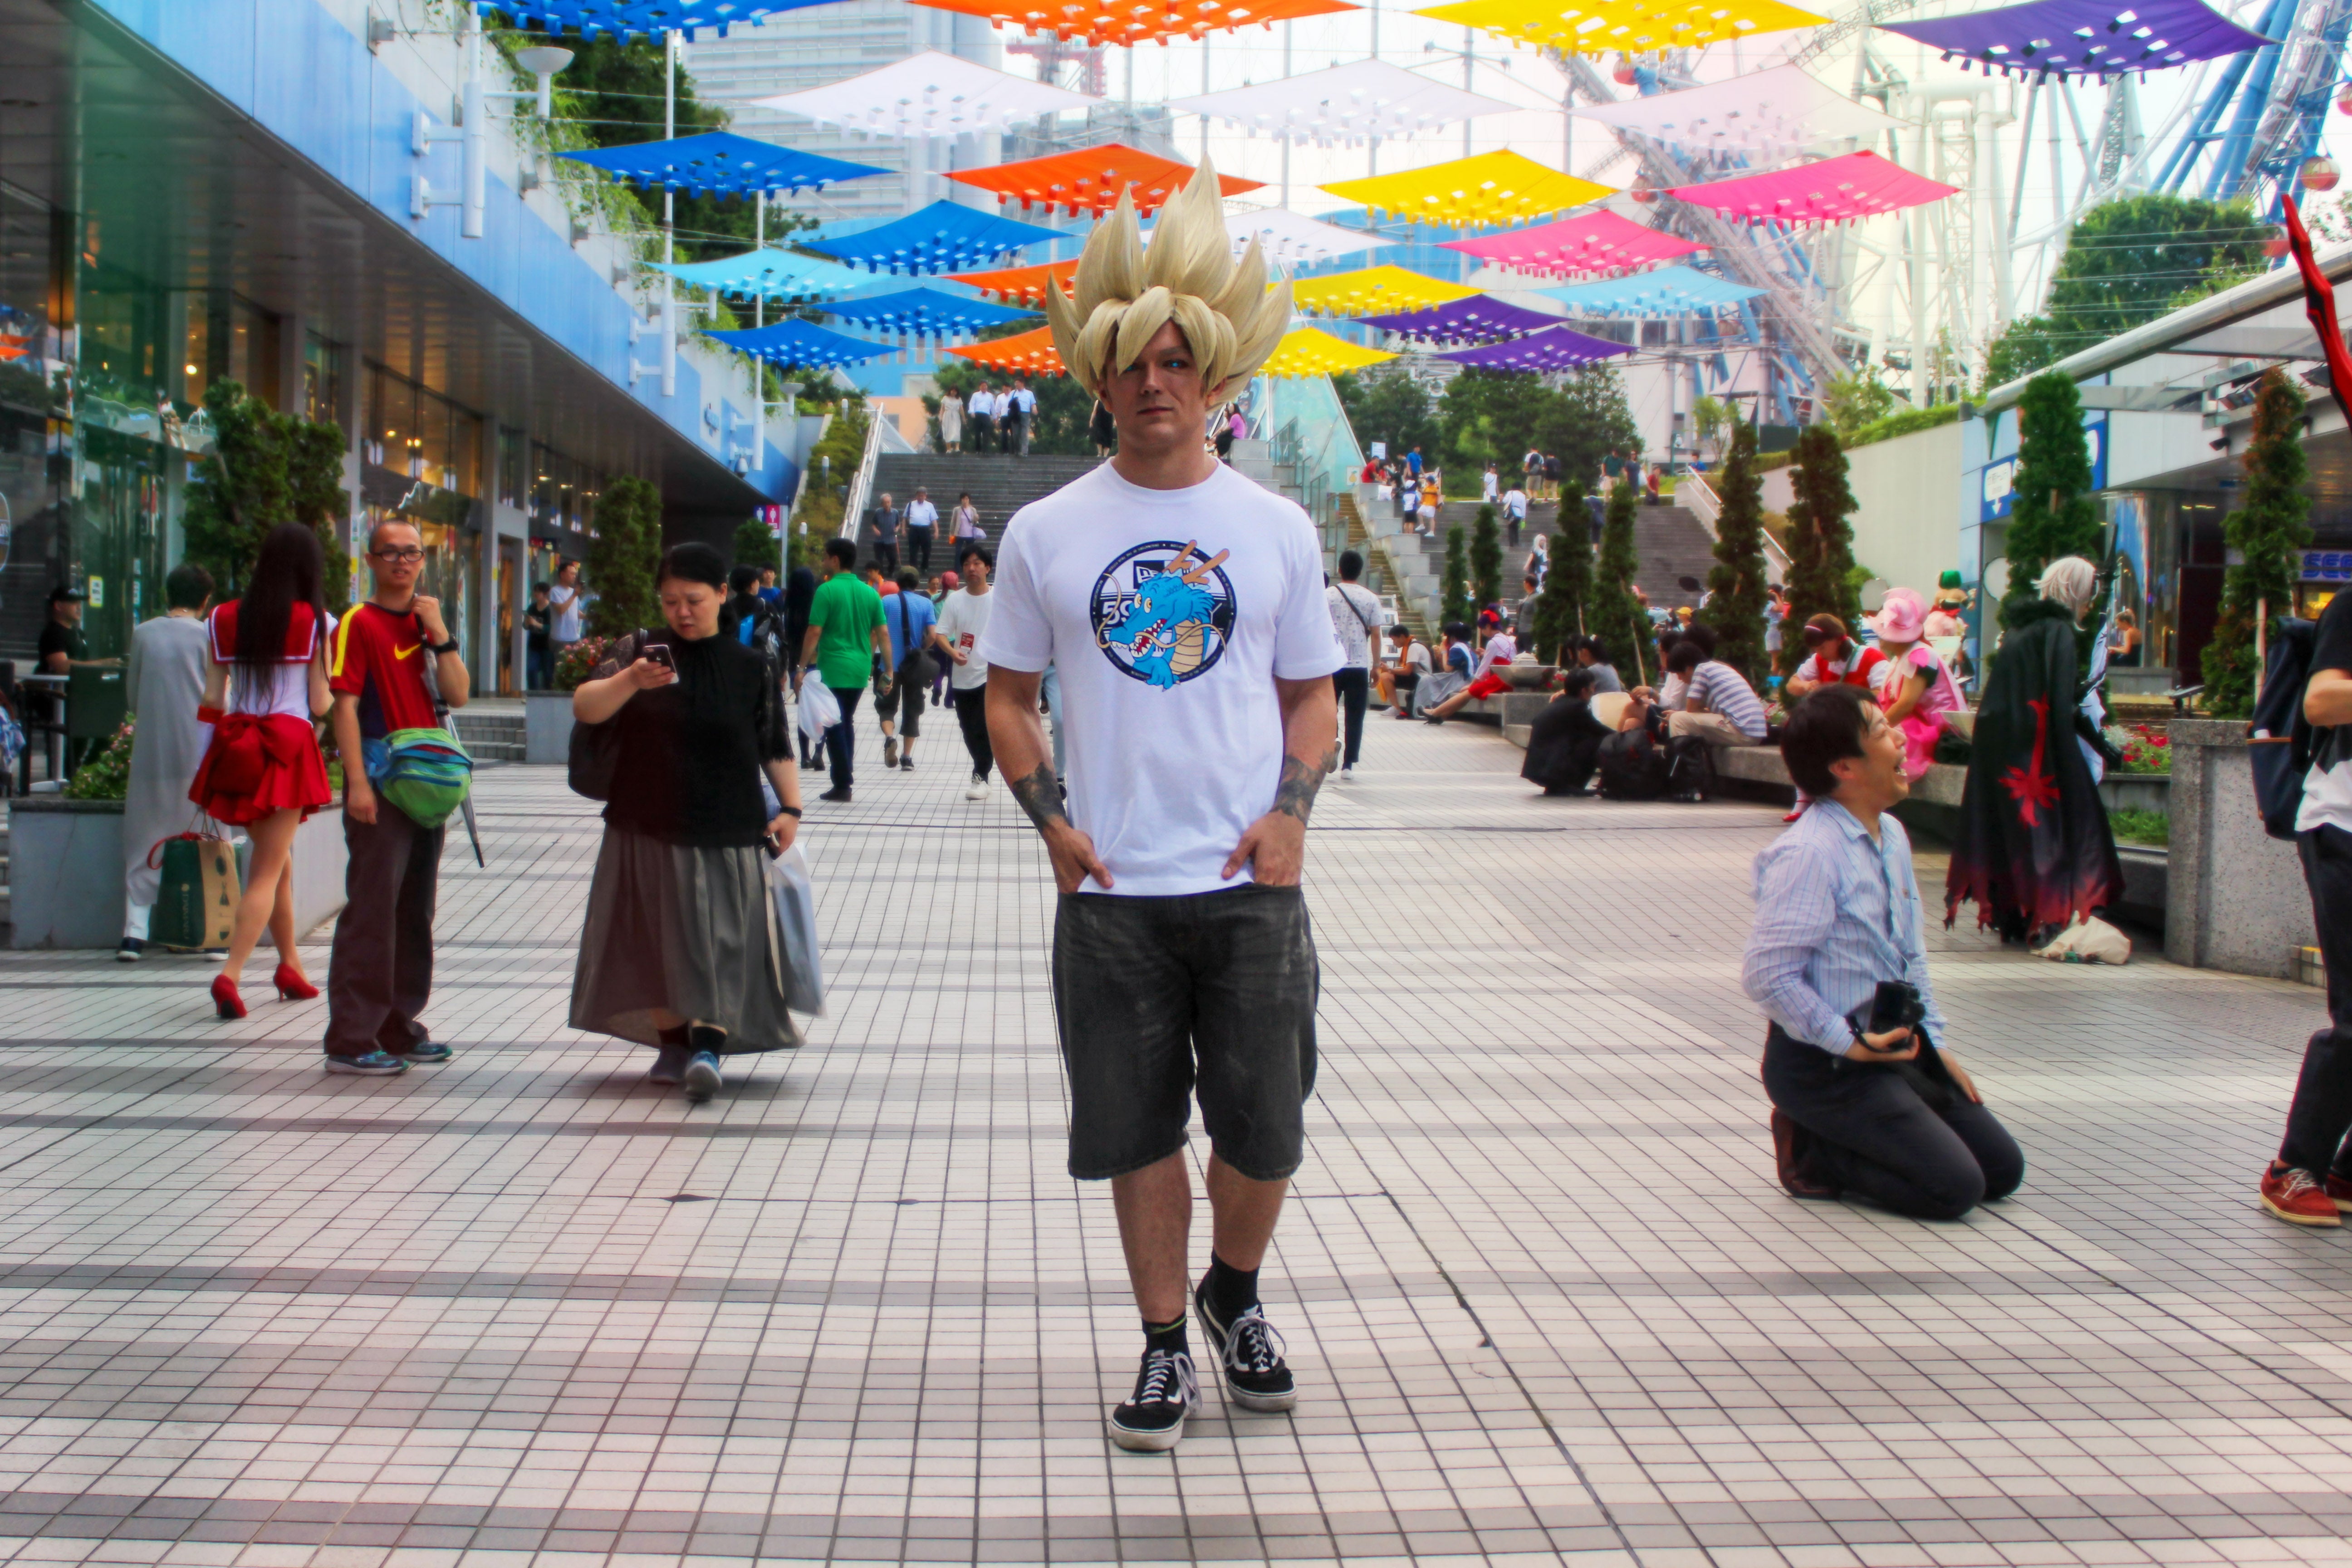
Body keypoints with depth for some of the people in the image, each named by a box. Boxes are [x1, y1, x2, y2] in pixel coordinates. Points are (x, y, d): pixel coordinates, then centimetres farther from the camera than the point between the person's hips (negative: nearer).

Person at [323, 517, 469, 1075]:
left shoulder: (425, 624, 15)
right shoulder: (358, 623, -5)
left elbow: (458, 695, 6)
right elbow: (345, 705, -11)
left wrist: (439, 632, -5)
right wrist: (357, 782, -19)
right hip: (379, 785, -7)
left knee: (414, 909, 12)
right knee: (371, 907, -9)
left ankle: (399, 1029, 21)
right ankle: (351, 1040, -6)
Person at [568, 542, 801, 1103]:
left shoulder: (754, 668, 5)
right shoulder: (639, 649, 5)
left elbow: (776, 748, 7)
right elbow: (584, 708, -7)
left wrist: (790, 808, -6)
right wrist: (630, 681, -25)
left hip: (728, 835, -1)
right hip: (647, 830, 2)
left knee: (719, 941, -10)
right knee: (655, 941, 7)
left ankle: (709, 1046, -15)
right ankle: (673, 1043, 19)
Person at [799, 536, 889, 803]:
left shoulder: (826, 591, -10)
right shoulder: (870, 594, 6)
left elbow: (814, 632, -13)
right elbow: (883, 635, 6)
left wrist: (802, 668, -8)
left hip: (832, 669, -6)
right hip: (860, 671, 6)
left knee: (835, 726, 0)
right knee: (847, 721, 19)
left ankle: (843, 785, -2)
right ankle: (844, 775, 24)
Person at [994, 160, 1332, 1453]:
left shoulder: (1274, 529, 6)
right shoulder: (1047, 532, 5)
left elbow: (1311, 691, 11)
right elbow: (1010, 692, 11)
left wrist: (1293, 809, -6)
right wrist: (1051, 821, -4)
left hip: (1251, 885, 0)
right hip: (1112, 888, 0)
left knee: (1265, 1128, 4)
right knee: (1136, 1129, 6)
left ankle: (1234, 1296, 33)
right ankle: (1165, 1346, 23)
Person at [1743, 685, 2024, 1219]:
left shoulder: (1892, 835, 7)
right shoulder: (1807, 854, -21)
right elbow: (1766, 977, -24)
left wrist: (1936, 1047, 12)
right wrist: (1849, 1045, -20)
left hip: (1898, 1048, 9)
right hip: (1823, 1065, -9)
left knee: (2003, 1169, 8)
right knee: (1954, 1188, -15)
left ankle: (1835, 1141, 14)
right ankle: (1811, 1151, 2)